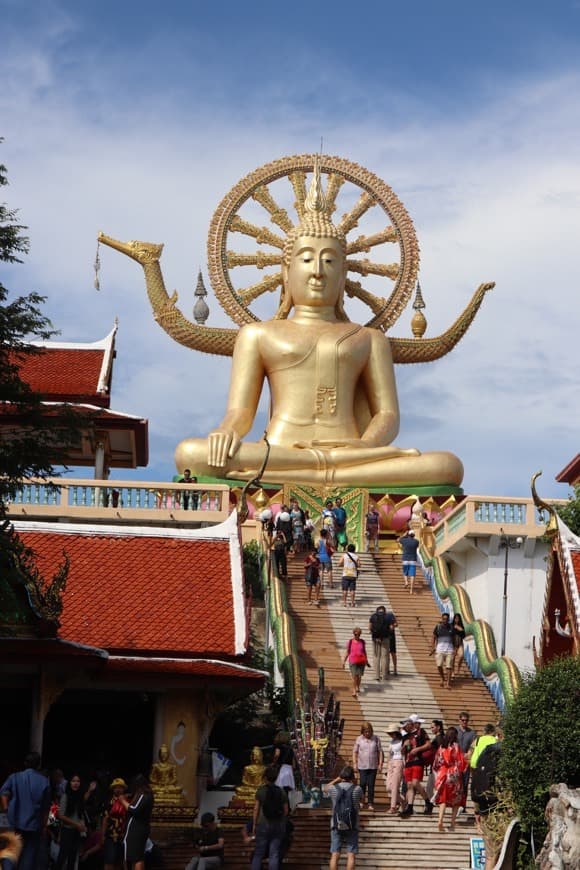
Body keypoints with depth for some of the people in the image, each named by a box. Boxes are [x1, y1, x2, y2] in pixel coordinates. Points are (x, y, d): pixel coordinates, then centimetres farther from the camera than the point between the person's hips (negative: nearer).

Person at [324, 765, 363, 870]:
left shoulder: (334, 788, -2)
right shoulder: (357, 789, -5)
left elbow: (325, 788, 22)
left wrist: (337, 779, 21)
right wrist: (353, 782, 17)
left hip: (336, 826, 1)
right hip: (352, 827, -1)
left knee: (335, 855, 1)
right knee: (351, 855, 0)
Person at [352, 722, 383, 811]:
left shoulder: (376, 739, 2)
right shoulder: (359, 739, 3)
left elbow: (380, 752, 4)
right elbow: (355, 752, 7)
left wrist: (380, 764, -1)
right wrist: (354, 764, 1)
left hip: (373, 766, 0)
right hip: (362, 766, 0)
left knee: (371, 785, -2)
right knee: (363, 783, -7)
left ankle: (371, 803, 4)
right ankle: (362, 799, 18)